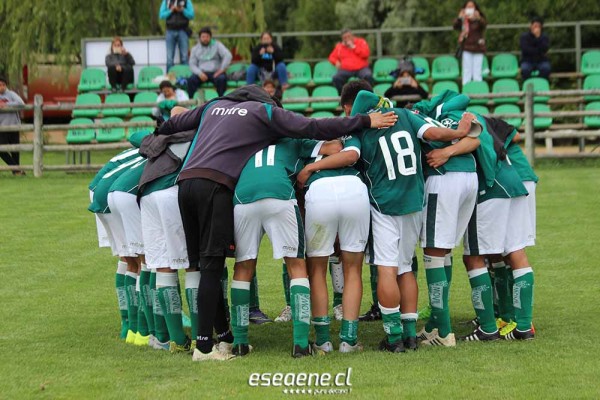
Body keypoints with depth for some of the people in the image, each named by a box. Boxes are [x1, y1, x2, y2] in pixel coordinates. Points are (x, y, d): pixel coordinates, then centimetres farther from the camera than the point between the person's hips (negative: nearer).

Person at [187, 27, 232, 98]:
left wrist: (221, 69, -14)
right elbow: (192, 64, 8)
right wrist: (200, 73, -12)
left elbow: (228, 55, -4)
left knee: (221, 79, -36)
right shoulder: (195, 49, 15)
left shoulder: (217, 45, 8)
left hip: (215, 72, -2)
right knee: (191, 80, -29)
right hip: (202, 73, 2)